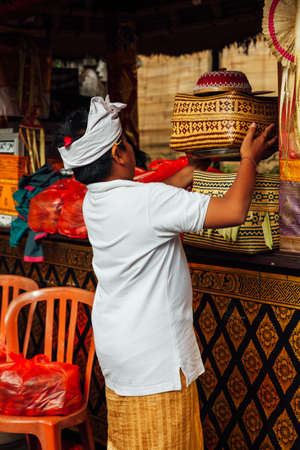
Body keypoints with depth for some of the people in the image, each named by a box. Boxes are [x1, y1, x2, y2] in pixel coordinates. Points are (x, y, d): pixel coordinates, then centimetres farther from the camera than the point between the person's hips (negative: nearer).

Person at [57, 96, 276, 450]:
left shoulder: (94, 199, 1)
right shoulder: (147, 201, -25)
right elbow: (234, 211, -25)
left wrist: (193, 169, 26)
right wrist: (249, 160, -9)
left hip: (115, 343, 8)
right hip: (153, 356, -8)